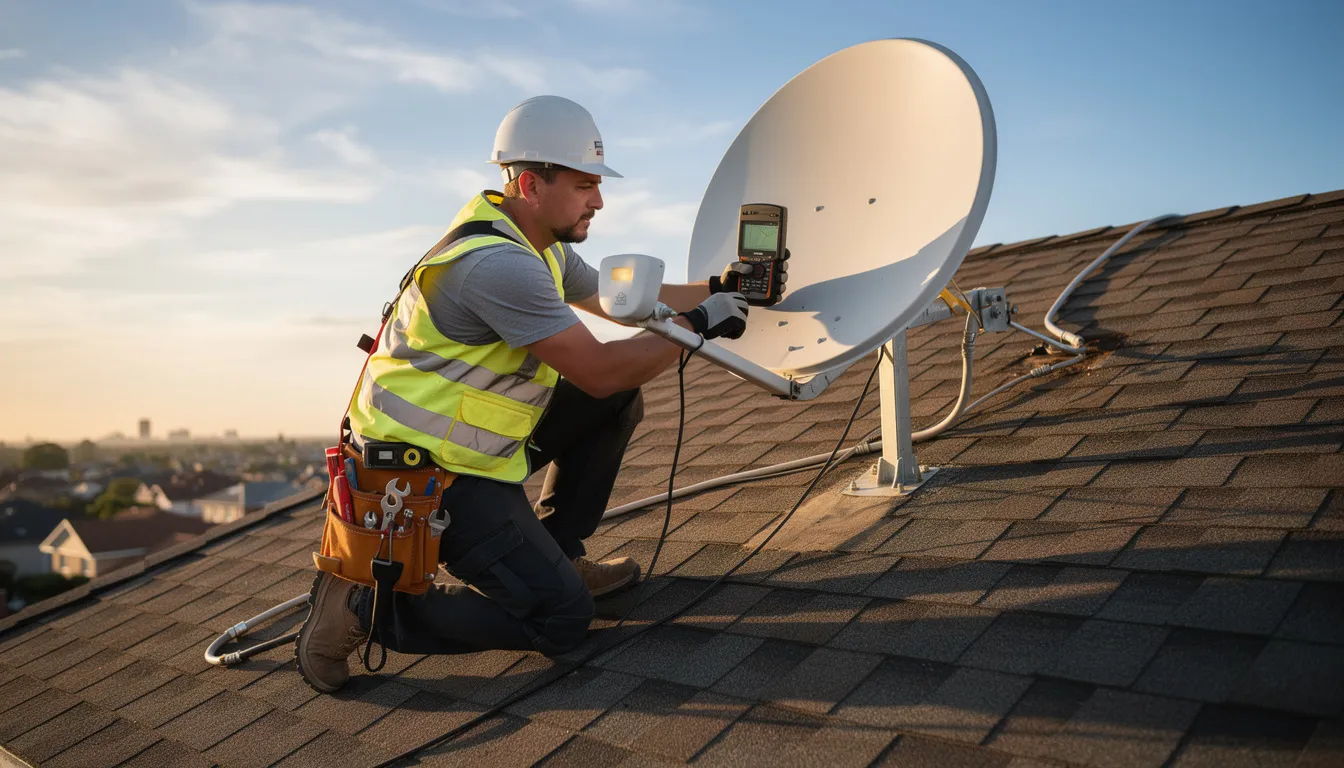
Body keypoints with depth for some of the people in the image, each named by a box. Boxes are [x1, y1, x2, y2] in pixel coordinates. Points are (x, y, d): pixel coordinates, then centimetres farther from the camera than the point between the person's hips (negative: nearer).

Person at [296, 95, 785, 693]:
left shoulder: (541, 247, 7)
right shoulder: (497, 263, -26)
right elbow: (600, 370, -26)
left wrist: (716, 289, 13)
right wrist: (698, 324, -16)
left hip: (472, 441, 10)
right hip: (431, 473, -10)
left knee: (619, 405, 9)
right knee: (561, 619, -9)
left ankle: (557, 554, 18)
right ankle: (364, 604, -4)